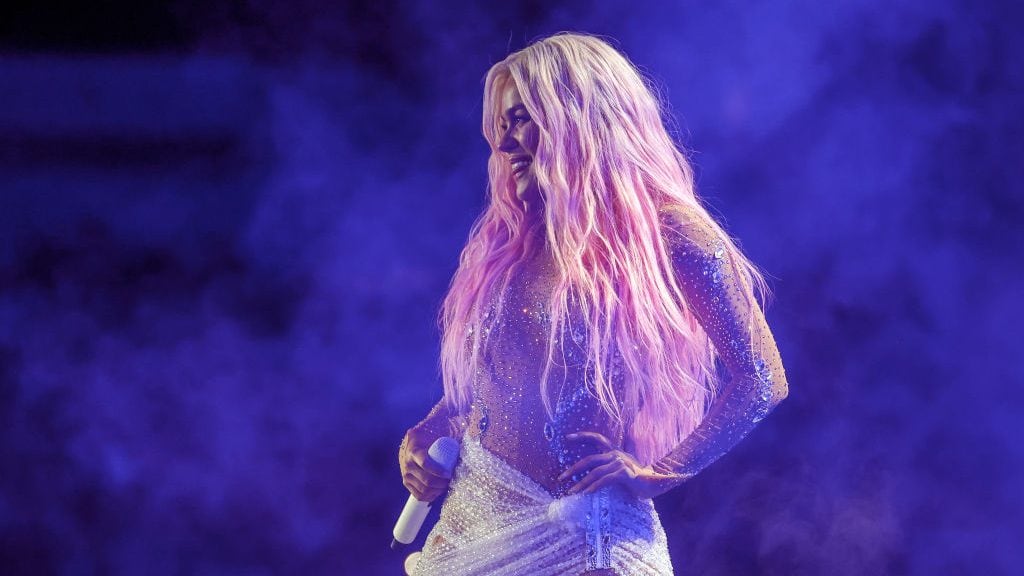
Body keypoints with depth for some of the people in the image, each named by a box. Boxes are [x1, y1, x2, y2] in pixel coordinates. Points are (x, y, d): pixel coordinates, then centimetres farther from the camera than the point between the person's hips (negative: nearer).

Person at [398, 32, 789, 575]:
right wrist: (424, 435, 3)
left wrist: (655, 474, -16)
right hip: (473, 515, 6)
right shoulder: (509, 235, 10)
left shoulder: (664, 230, -8)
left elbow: (762, 379, -11)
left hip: (581, 529, -6)